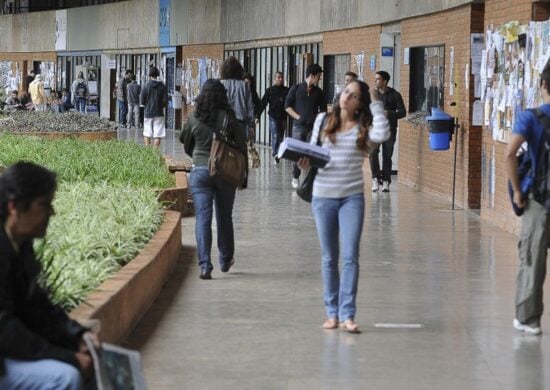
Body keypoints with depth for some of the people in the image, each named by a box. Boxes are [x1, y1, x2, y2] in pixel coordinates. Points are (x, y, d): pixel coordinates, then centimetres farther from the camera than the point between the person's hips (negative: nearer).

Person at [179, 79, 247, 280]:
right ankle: (226, 260, 31)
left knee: (202, 218, -3)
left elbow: (186, 144, 10)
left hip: (200, 171, 0)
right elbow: (242, 147, -3)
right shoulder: (229, 118, -6)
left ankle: (205, 265, -14)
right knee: (224, 217, 16)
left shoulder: (194, 118, -3)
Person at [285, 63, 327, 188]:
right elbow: (287, 106, 2)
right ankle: (295, 178, 13)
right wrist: (298, 117, -7)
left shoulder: (318, 92, 11)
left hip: (314, 126, 2)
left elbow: (323, 109, 16)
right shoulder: (296, 89, 3)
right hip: (299, 126, -2)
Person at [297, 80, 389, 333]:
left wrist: (375, 103, -9)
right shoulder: (323, 120, 7)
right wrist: (306, 163, -11)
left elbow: (383, 134, -20)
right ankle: (332, 313, 17)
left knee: (350, 257, -9)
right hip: (323, 196, 2)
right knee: (329, 258, 9)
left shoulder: (364, 128, 1)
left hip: (352, 197, -2)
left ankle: (347, 315, -7)